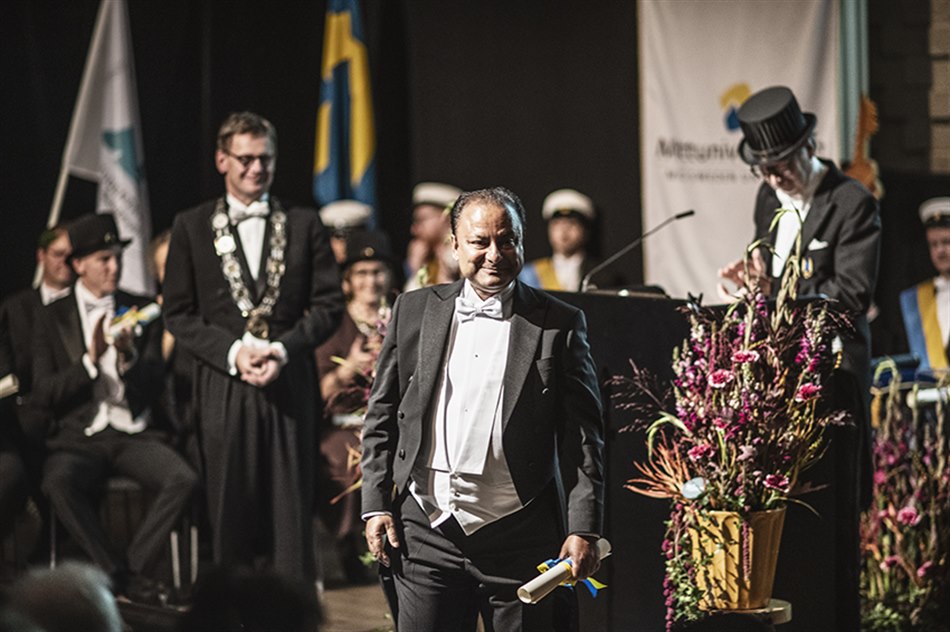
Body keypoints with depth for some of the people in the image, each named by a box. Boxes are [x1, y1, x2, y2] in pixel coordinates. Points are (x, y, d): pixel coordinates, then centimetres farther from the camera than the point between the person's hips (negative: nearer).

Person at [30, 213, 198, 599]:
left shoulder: (140, 310, 11)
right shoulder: (53, 318, 6)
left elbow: (152, 390, 6)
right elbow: (43, 397, -3)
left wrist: (128, 356, -15)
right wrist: (90, 359, -17)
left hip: (132, 434, 2)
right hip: (78, 437, -2)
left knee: (183, 479, -29)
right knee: (58, 484, -36)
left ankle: (132, 573, -17)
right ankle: (118, 575, -21)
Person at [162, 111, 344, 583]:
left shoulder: (304, 225, 10)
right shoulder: (191, 227, 8)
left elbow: (328, 304, 7)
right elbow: (179, 314, 5)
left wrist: (283, 349, -9)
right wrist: (233, 351, -10)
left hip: (290, 381, 0)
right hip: (223, 383, 0)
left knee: (292, 505, -1)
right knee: (229, 506, 0)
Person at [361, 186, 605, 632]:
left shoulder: (560, 324, 3)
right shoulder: (414, 311, 10)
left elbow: (583, 438, 1)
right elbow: (381, 418, 13)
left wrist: (583, 530, -6)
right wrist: (375, 506, 5)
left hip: (521, 538, -2)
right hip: (428, 527, 2)